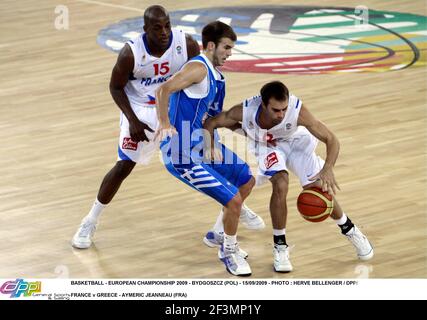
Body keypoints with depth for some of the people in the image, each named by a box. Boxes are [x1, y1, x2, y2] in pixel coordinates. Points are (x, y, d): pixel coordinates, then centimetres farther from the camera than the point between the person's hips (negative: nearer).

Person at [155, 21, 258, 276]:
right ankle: (229, 252, 12)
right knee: (233, 200, -13)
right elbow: (164, 90, -31)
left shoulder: (215, 73, 12)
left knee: (247, 179, 23)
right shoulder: (198, 68, -18)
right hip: (184, 156, -10)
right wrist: (165, 123, -39)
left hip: (201, 146, 10)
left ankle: (220, 235, 37)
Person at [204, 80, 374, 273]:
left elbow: (331, 140, -33)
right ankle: (280, 247, -8)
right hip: (268, 147, 0)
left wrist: (327, 169, -49)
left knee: (320, 190, -7)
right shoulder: (245, 111, -36)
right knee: (280, 185, -26)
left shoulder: (297, 110, -39)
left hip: (296, 141, 0)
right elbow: (211, 123, -18)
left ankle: (349, 230, 24)